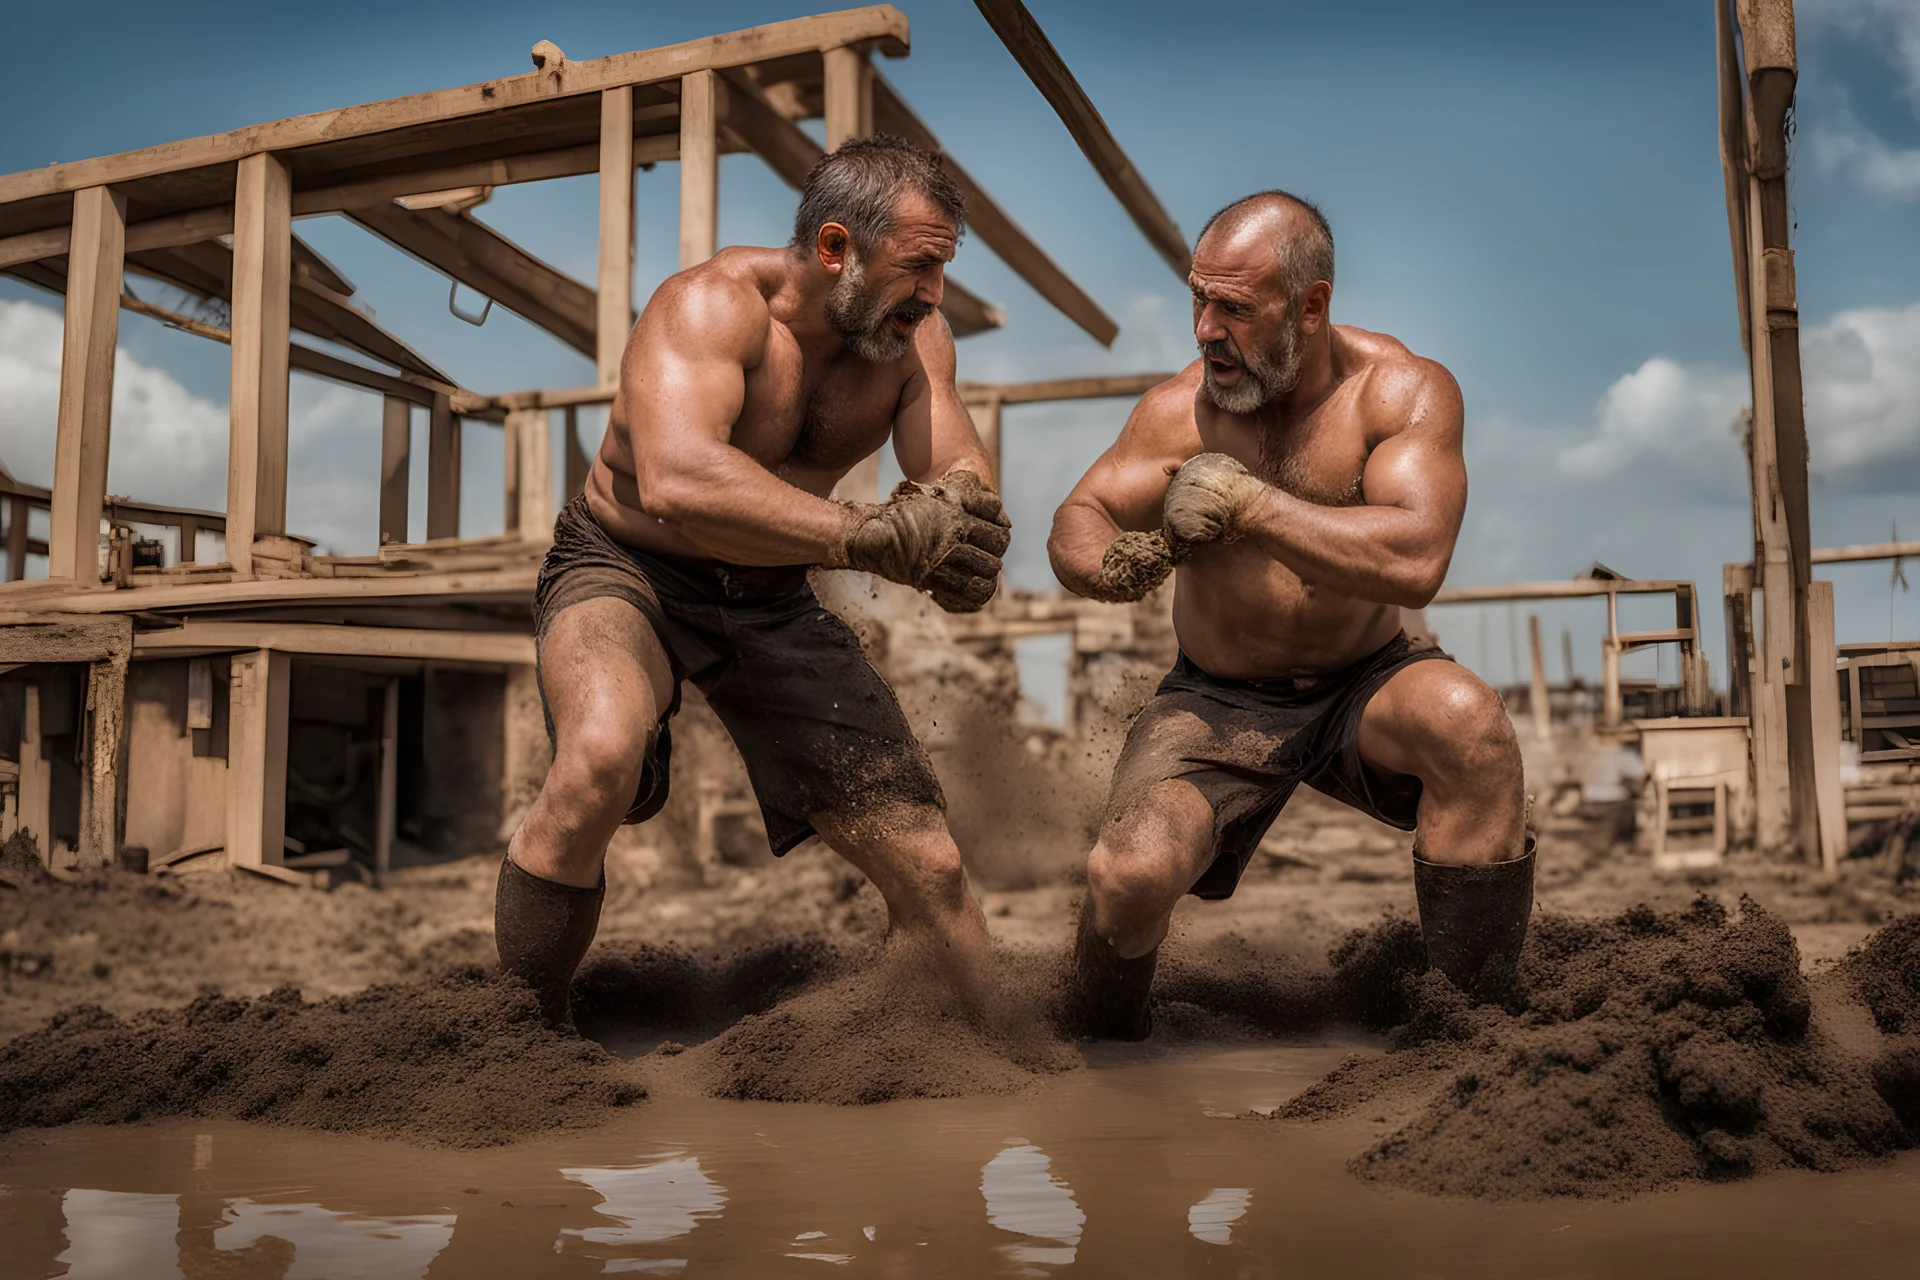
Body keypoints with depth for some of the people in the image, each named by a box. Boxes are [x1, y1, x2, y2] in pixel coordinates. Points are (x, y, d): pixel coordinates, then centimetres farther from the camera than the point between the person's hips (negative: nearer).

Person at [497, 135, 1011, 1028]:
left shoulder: (914, 341, -4)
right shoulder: (712, 305, -24)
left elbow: (969, 486, -12)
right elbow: (677, 482, -42)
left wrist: (942, 512, -37)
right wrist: (875, 535, -46)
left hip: (772, 602, 5)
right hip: (626, 569, -5)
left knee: (928, 867, -1)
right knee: (600, 759, -38)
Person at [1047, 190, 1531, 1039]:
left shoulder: (1403, 390, -13)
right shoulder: (1180, 410, -8)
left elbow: (1415, 563, -28)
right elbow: (1075, 523, -3)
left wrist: (1249, 502, -30)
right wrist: (1107, 564, -27)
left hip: (1362, 689, 0)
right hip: (1219, 704, 0)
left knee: (1470, 721, -34)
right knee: (1129, 875, -27)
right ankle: (1107, 1058, 9)